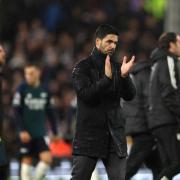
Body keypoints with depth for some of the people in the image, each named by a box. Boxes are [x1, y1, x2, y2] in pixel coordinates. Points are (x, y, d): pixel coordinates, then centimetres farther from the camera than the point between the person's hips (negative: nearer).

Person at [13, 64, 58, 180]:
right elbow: (17, 111, -6)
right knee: (27, 161, 0)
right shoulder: (22, 89, -5)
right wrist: (22, 130, -14)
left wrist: (55, 132, 12)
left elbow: (50, 113, 12)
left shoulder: (45, 91, 5)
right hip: (26, 133, -3)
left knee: (47, 158, -11)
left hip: (40, 133, 3)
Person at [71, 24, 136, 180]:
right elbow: (85, 94, -14)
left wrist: (124, 76, -18)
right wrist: (107, 78, -25)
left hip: (114, 136, 4)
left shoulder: (117, 68, 11)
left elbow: (130, 95, 1)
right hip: (88, 136, -4)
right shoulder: (83, 68, -1)